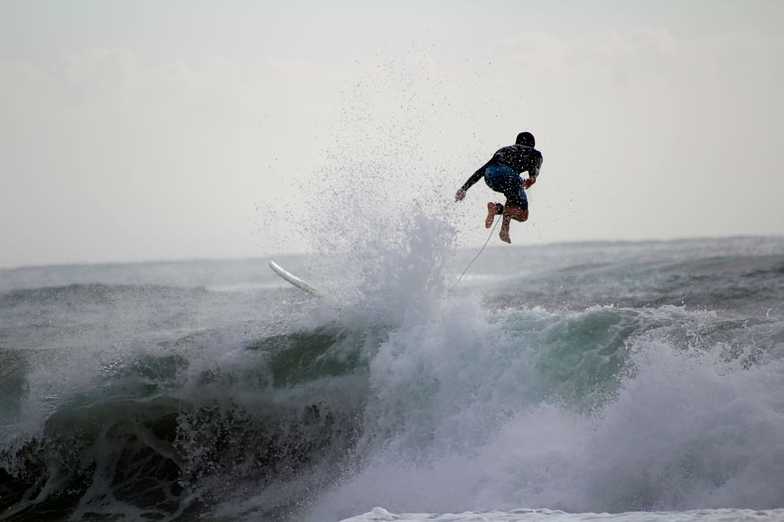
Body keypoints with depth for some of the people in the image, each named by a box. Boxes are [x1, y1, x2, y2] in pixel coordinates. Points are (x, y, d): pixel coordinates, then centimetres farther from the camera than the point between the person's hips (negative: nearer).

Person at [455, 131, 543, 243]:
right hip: (508, 174, -4)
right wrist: (532, 177, -3)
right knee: (523, 214, 10)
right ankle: (499, 208, -18)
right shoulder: (535, 154, 31)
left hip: (490, 175, 5)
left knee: (513, 198, 30)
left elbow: (481, 170, 29)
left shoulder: (503, 150, 37)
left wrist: (464, 188, 26)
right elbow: (535, 167, 9)